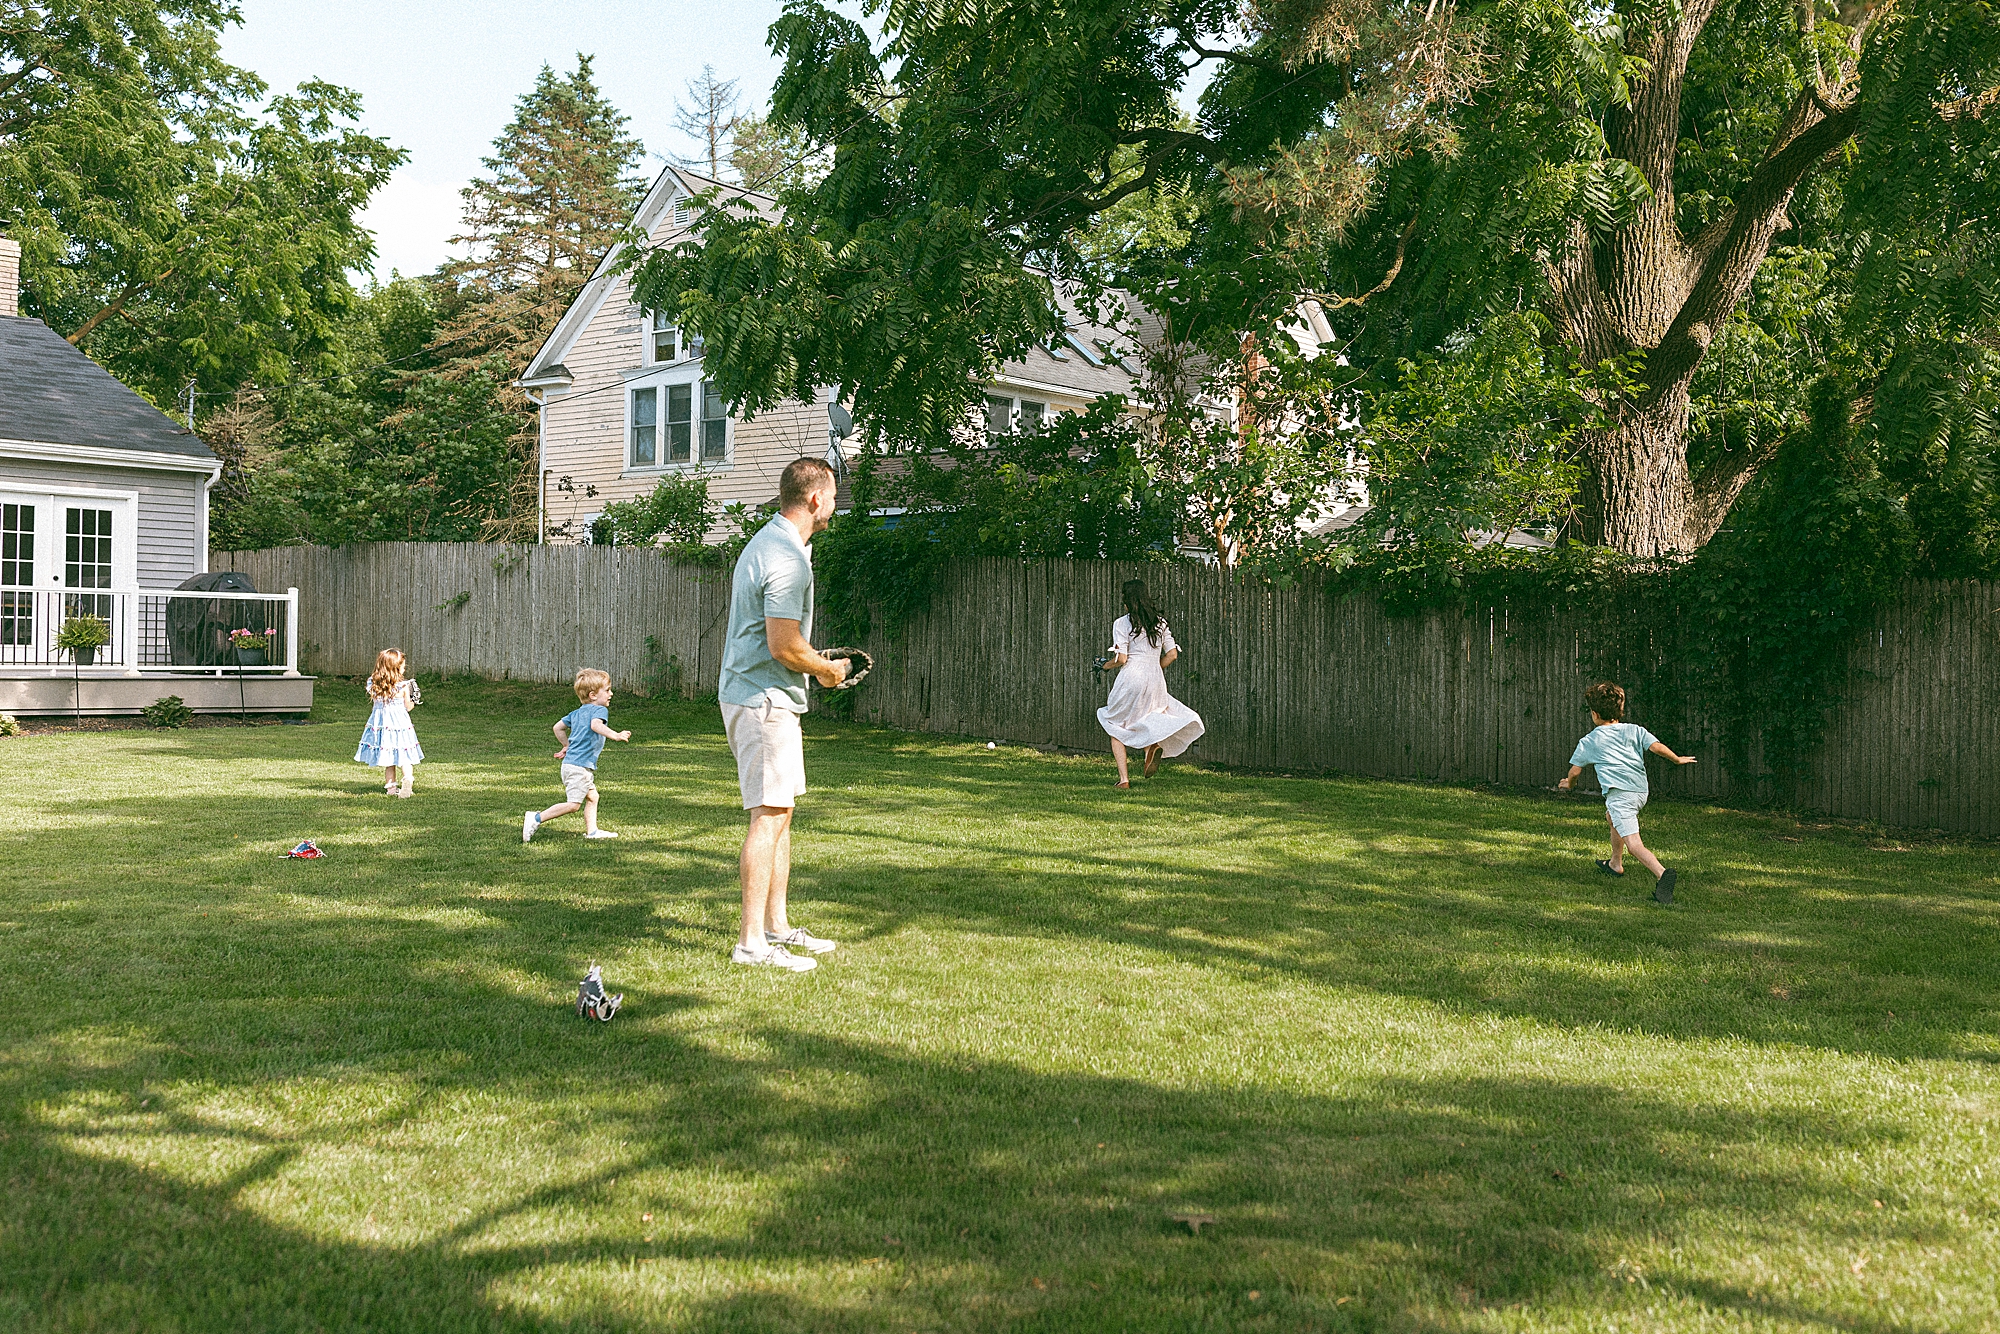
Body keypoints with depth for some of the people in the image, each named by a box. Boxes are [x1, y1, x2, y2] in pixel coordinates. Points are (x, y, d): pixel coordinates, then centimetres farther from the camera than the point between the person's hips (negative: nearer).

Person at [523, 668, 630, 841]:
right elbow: (596, 725, -31)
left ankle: (592, 831, 22)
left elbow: (558, 727, 26)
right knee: (572, 804, -11)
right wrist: (615, 735, -42)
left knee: (592, 796, 18)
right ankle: (536, 818, -11)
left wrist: (566, 746, 35)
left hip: (571, 762, 10)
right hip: (579, 766, -10)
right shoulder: (599, 710, -9)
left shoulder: (577, 713, 19)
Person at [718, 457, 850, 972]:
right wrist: (827, 669, -5)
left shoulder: (768, 541, 15)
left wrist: (815, 661, 19)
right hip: (765, 700, -11)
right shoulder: (787, 558, -19)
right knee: (769, 815, -8)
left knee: (780, 812, 15)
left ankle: (777, 926, 22)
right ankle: (751, 942, -4)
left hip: (755, 694, 11)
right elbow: (785, 645, -22)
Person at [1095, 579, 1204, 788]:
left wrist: (1108, 665, 9)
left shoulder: (1122, 623, -6)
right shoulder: (1159, 622, 9)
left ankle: (1123, 778, 4)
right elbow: (1172, 654, 6)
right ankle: (1153, 746, -11)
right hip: (1156, 680, 5)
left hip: (1131, 677, -5)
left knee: (1116, 726, 13)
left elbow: (1121, 659, -12)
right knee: (1139, 722, 24)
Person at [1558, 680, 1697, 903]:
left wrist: (1568, 783, 36)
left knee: (1633, 843, -16)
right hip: (1641, 790, 7)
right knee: (1611, 817, 35)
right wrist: (1677, 759, 16)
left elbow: (1574, 770, 15)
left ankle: (1661, 873, -42)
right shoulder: (1634, 730, 13)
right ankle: (1615, 864, 48)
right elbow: (1656, 746, 0)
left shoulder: (1589, 741, 8)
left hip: (1619, 792, -7)